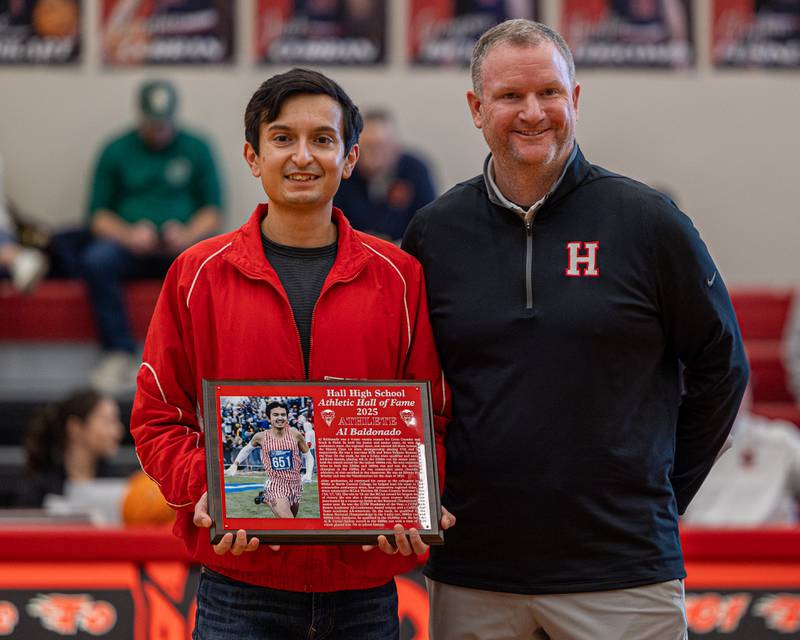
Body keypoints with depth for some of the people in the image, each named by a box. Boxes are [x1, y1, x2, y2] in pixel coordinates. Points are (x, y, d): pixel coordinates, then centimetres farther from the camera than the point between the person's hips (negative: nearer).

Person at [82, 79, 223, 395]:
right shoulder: (116, 150, 11)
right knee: (95, 260, -33)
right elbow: (98, 214, 8)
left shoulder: (196, 149, 11)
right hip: (130, 247, 1)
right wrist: (128, 235, -12)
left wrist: (188, 235, -13)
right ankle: (119, 354, -30)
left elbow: (213, 210, 8)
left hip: (182, 244, 0)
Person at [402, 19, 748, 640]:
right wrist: (437, 498, 9)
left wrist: (662, 493, 7)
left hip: (623, 566, -2)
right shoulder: (434, 233, 6)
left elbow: (721, 368, 8)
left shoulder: (649, 221, 0)